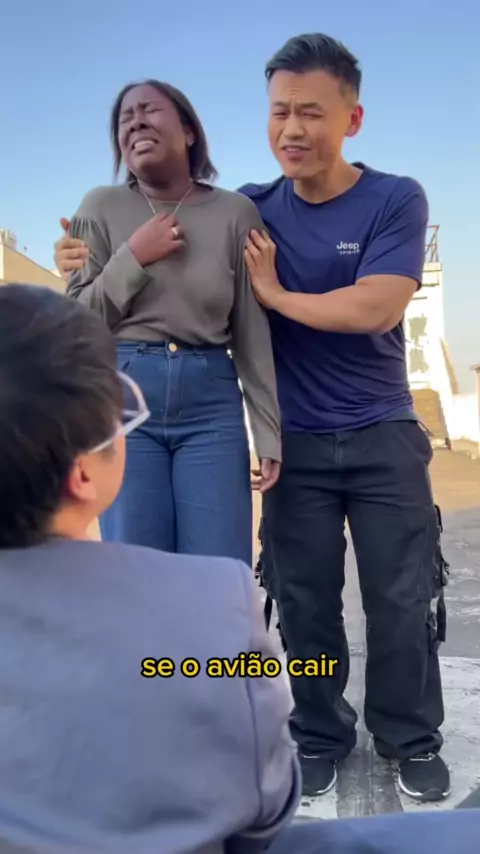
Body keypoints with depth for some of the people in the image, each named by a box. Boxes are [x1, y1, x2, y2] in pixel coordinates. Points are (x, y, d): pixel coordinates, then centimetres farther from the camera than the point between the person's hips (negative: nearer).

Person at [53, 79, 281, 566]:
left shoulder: (235, 212, 5)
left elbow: (252, 331, 4)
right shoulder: (101, 207, 6)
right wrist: (134, 257, -8)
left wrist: (269, 433, 1)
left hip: (212, 403, 0)